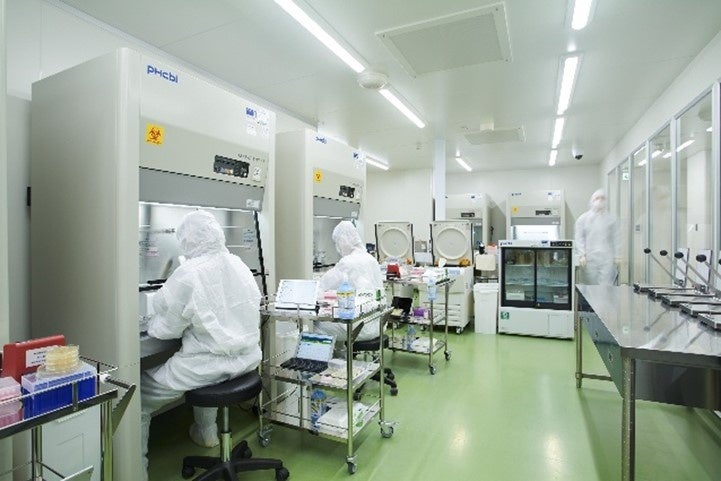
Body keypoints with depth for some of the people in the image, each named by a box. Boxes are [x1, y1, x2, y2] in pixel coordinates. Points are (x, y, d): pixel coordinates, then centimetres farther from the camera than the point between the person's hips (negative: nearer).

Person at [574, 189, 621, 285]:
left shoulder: (611, 219, 9)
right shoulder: (583, 219, 6)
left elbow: (616, 239, 7)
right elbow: (578, 238, 1)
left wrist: (617, 256, 2)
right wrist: (581, 255, -7)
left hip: (607, 260, 1)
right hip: (589, 260, 0)